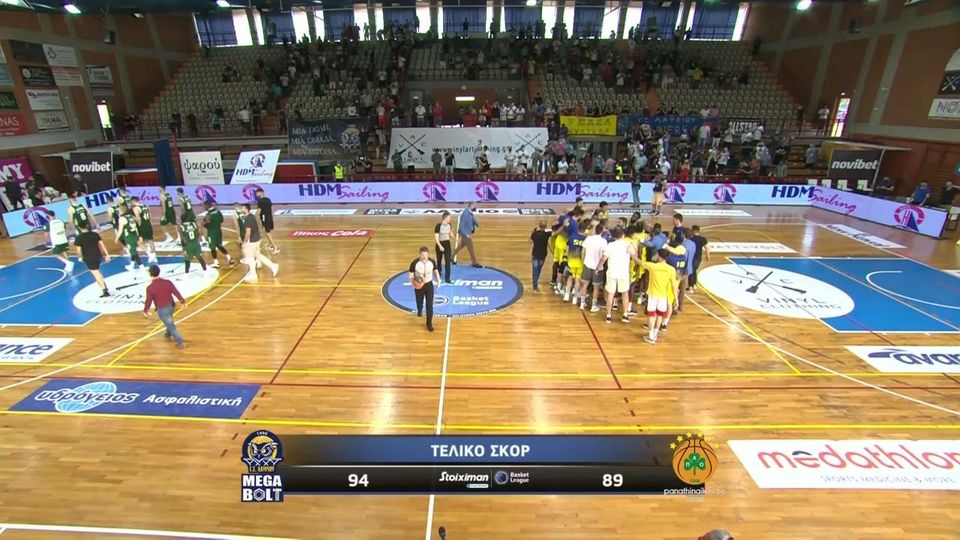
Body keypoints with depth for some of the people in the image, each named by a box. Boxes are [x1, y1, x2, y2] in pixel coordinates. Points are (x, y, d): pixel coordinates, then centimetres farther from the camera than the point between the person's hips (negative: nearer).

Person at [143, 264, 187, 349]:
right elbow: (176, 292, -5)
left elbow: (148, 301, -12)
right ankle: (169, 334, 54)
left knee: (171, 326, 3)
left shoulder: (150, 288, -19)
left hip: (162, 309, -5)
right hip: (171, 306, 5)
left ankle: (180, 342, 4)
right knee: (169, 322, 32)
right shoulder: (167, 282, -10)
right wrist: (182, 302, 8)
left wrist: (145, 311, 4)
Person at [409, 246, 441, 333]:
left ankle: (429, 323, 7)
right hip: (418, 285, 0)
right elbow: (411, 275, -12)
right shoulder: (414, 263, -22)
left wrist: (438, 280, 5)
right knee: (419, 301, 22)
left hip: (429, 284, 0)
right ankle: (419, 310, 58)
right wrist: (413, 283, -29)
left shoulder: (432, 262, -14)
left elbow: (436, 271, 7)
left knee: (430, 304, -5)